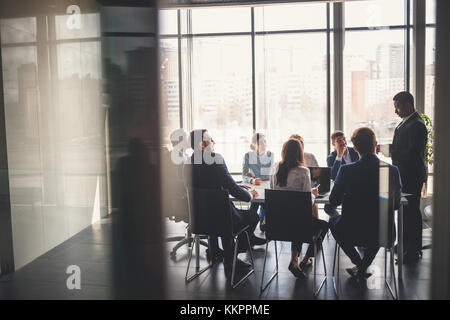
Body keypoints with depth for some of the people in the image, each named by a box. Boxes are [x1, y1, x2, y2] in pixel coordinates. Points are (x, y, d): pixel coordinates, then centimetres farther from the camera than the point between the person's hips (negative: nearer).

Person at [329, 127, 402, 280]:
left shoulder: (346, 170, -15)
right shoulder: (393, 171, -9)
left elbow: (333, 201, -1)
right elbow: (396, 204, 5)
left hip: (352, 233, -2)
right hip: (384, 235, 2)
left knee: (333, 220, 32)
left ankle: (358, 263, 26)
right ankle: (363, 267, 31)